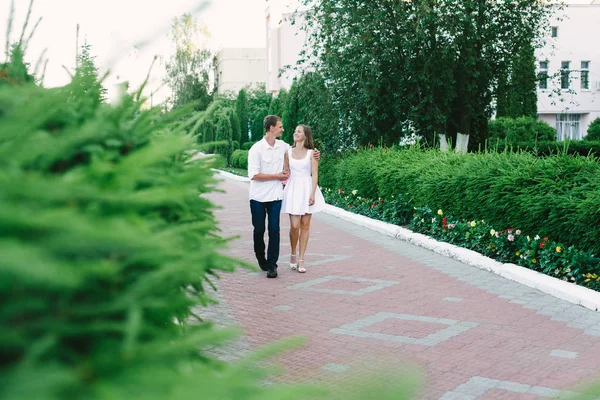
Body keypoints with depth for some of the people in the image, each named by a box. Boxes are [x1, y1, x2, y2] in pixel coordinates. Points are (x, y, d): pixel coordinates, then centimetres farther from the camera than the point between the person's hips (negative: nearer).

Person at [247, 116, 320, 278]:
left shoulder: (282, 146, 4)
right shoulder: (256, 149, -12)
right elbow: (254, 175, -16)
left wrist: (313, 154, 4)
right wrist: (277, 176, -13)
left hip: (275, 196, 3)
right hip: (258, 197, -3)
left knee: (274, 230, -3)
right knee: (259, 230, 8)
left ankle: (272, 265, 3)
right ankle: (261, 261, 27)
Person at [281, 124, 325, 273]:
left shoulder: (311, 153, -1)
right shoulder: (288, 152, 6)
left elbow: (315, 174, -4)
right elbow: (285, 172, 12)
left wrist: (313, 194, -11)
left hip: (307, 189, -1)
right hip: (292, 189, 1)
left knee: (305, 225, 2)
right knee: (294, 226, -8)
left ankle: (301, 260, 8)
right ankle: (293, 254, 16)